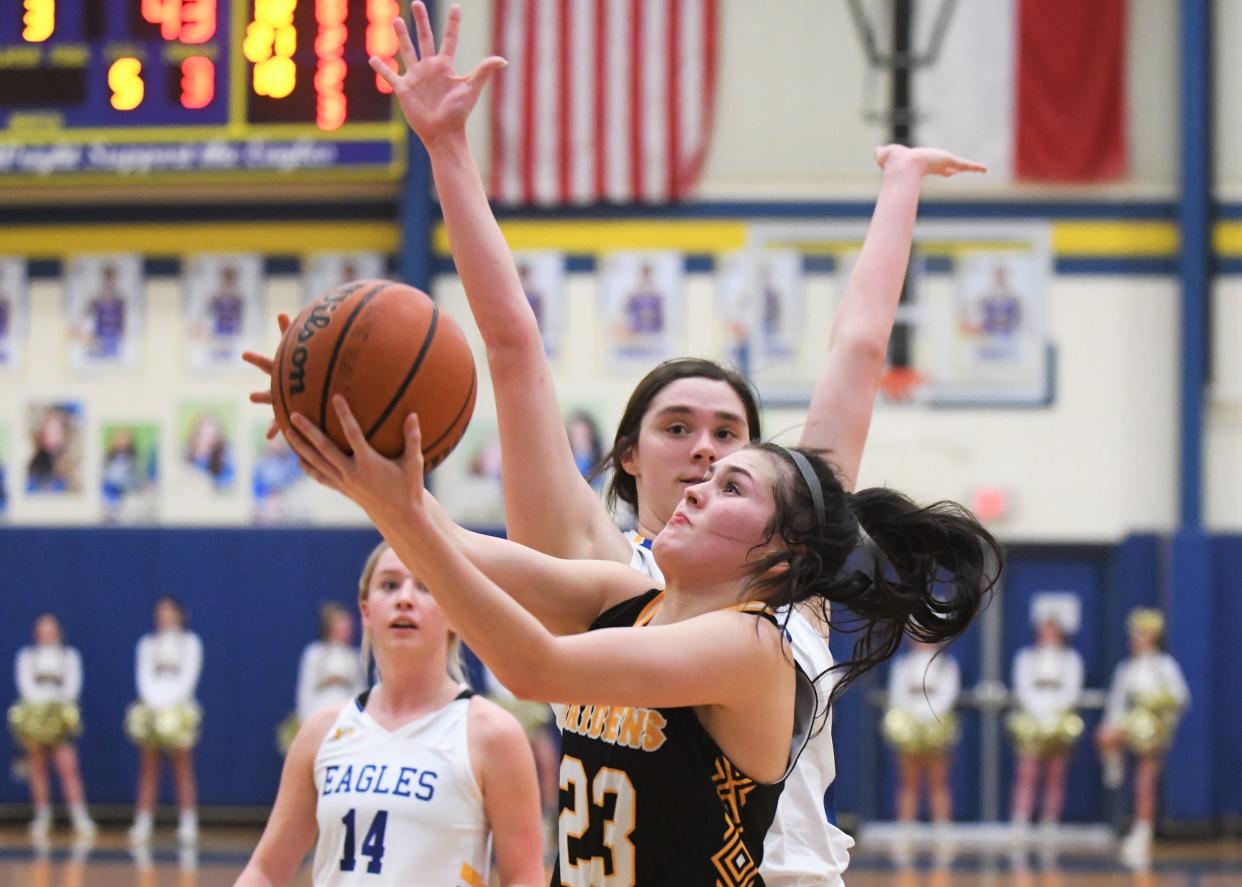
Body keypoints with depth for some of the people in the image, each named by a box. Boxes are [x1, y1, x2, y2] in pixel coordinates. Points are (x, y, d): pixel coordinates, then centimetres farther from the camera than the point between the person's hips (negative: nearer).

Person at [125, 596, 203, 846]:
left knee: (183, 770, -6)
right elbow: (144, 677, 6)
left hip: (179, 706, -2)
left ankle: (188, 824, -8)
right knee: (148, 771, -1)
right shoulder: (147, 643, 15)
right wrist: (154, 701, -11)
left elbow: (189, 676, -1)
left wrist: (170, 701, -13)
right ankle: (142, 825, -3)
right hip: (150, 707, 2)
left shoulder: (190, 643, 8)